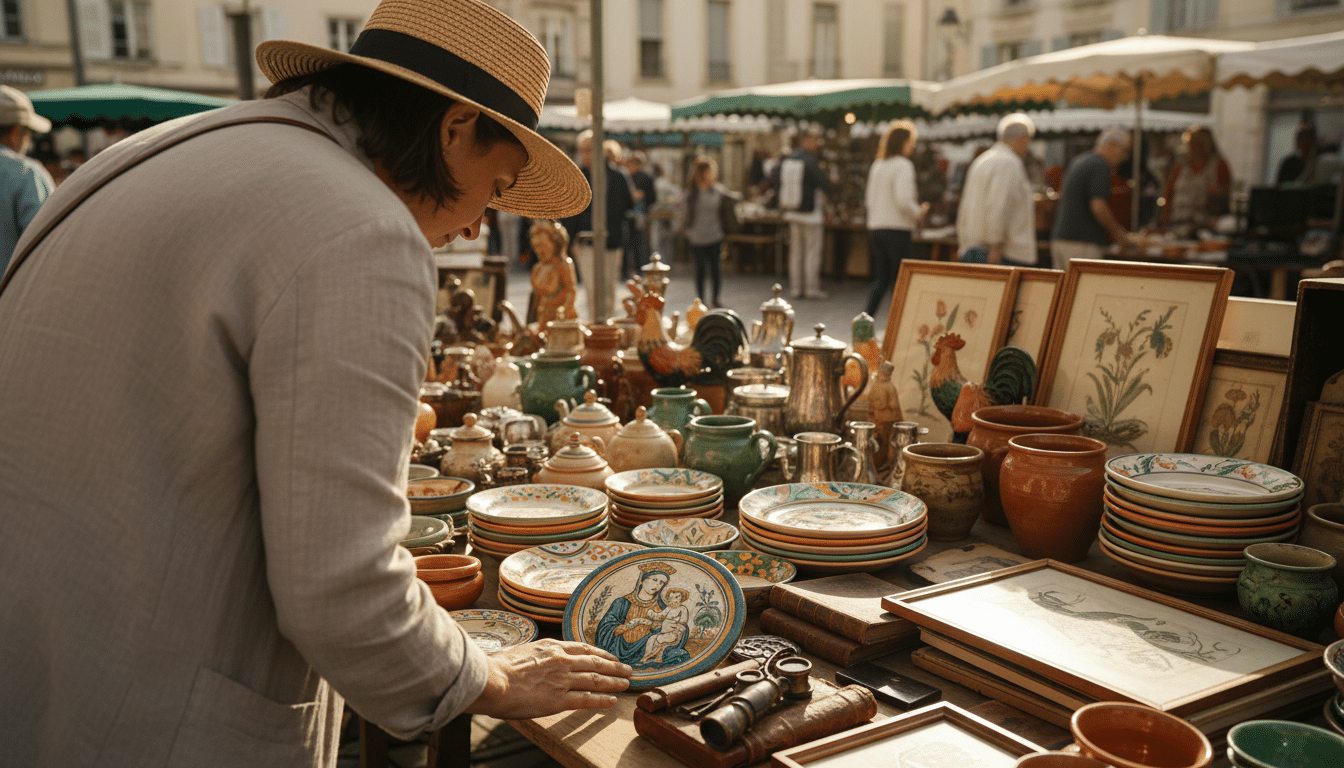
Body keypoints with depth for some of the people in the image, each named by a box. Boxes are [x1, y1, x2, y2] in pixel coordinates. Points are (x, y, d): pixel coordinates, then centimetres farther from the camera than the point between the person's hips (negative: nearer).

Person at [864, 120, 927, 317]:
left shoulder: (877, 166, 12)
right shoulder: (903, 165, -11)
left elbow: (869, 199, 16)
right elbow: (903, 199, -21)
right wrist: (918, 214, -6)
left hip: (876, 227, 7)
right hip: (897, 229, -7)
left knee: (881, 279, 12)